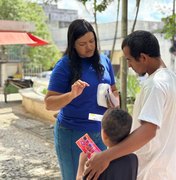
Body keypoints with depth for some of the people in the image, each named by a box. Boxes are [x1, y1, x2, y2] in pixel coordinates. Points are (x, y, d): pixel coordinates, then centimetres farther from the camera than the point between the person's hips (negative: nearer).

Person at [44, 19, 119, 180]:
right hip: (72, 133, -4)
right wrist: (72, 94, -30)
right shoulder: (64, 65, -12)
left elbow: (113, 90, 15)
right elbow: (49, 104, -14)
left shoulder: (104, 61, 3)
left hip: (101, 131, 5)